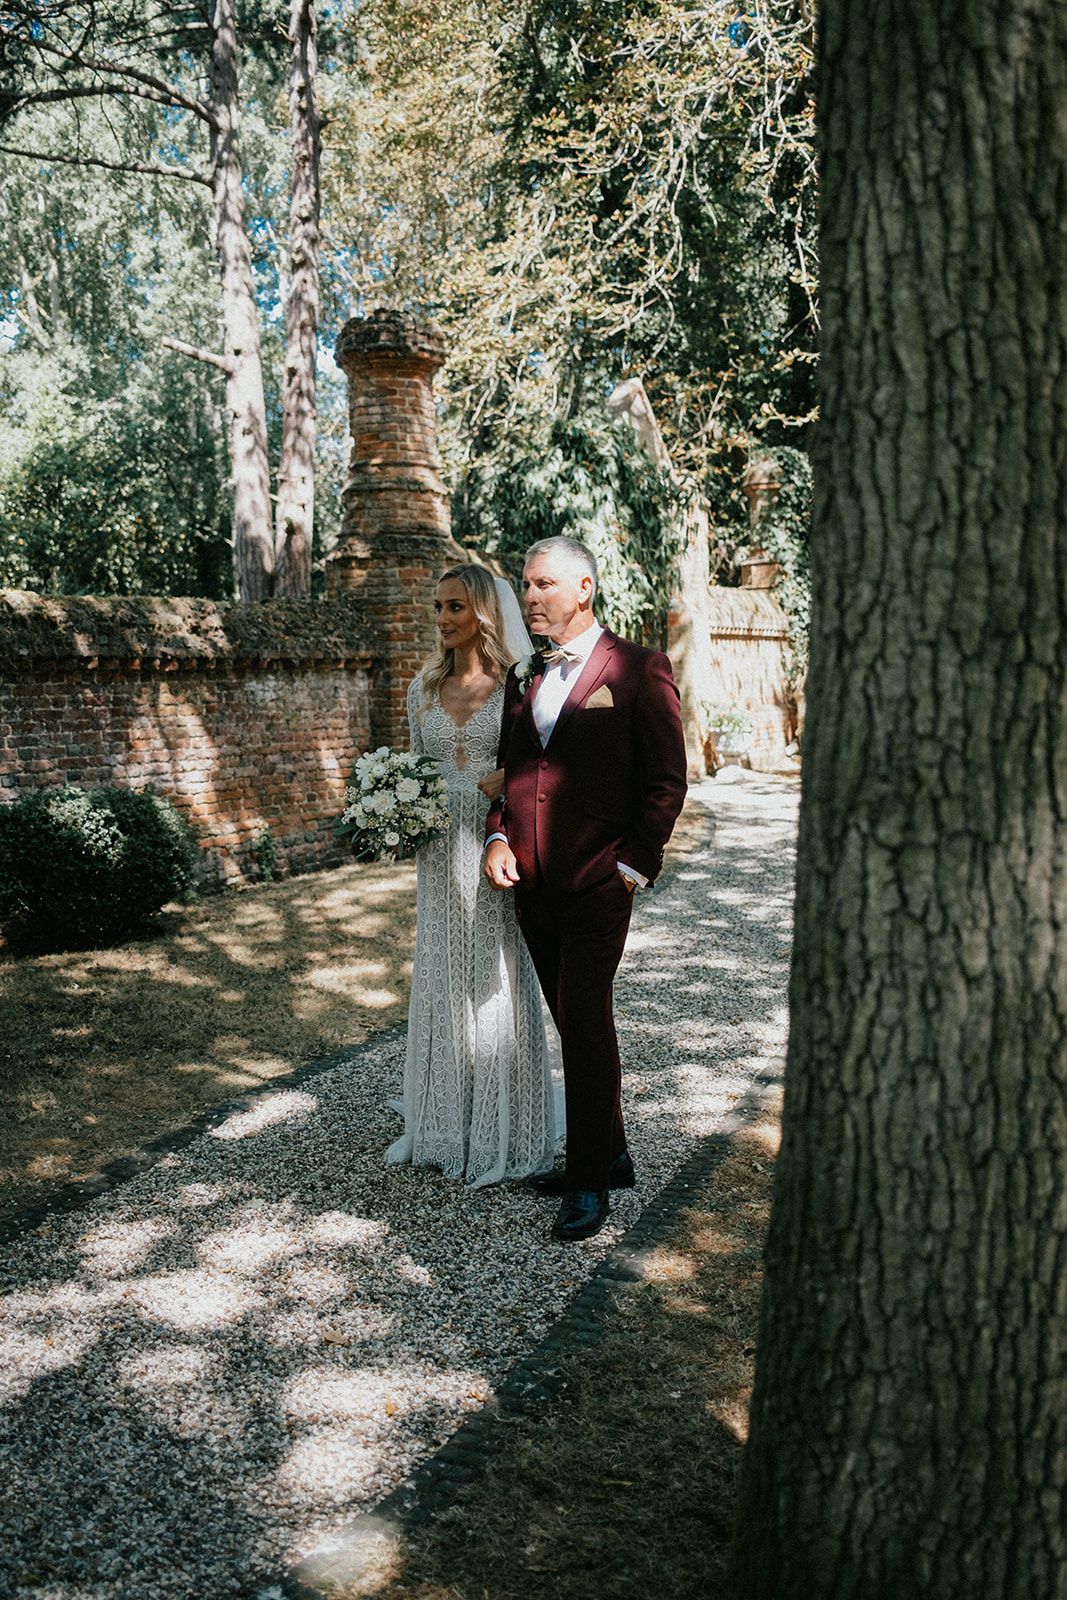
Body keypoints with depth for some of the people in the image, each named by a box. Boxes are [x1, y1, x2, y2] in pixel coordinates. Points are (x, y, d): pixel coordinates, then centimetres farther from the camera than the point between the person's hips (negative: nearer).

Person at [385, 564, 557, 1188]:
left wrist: (506, 782, -23)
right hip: (442, 853, 5)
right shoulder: (426, 688, 10)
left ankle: (502, 1135, 16)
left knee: (495, 987, 2)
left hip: (498, 849, -4)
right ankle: (443, 1125, 25)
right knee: (442, 985, 11)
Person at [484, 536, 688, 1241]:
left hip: (597, 885, -6)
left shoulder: (639, 671, -5)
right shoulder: (523, 678, 13)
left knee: (586, 1027, -5)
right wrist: (498, 837, 2)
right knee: (579, 1024, 15)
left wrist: (634, 864, -11)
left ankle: (590, 1181, 6)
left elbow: (667, 778, -6)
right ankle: (610, 1155, 29)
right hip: (532, 885, 7)